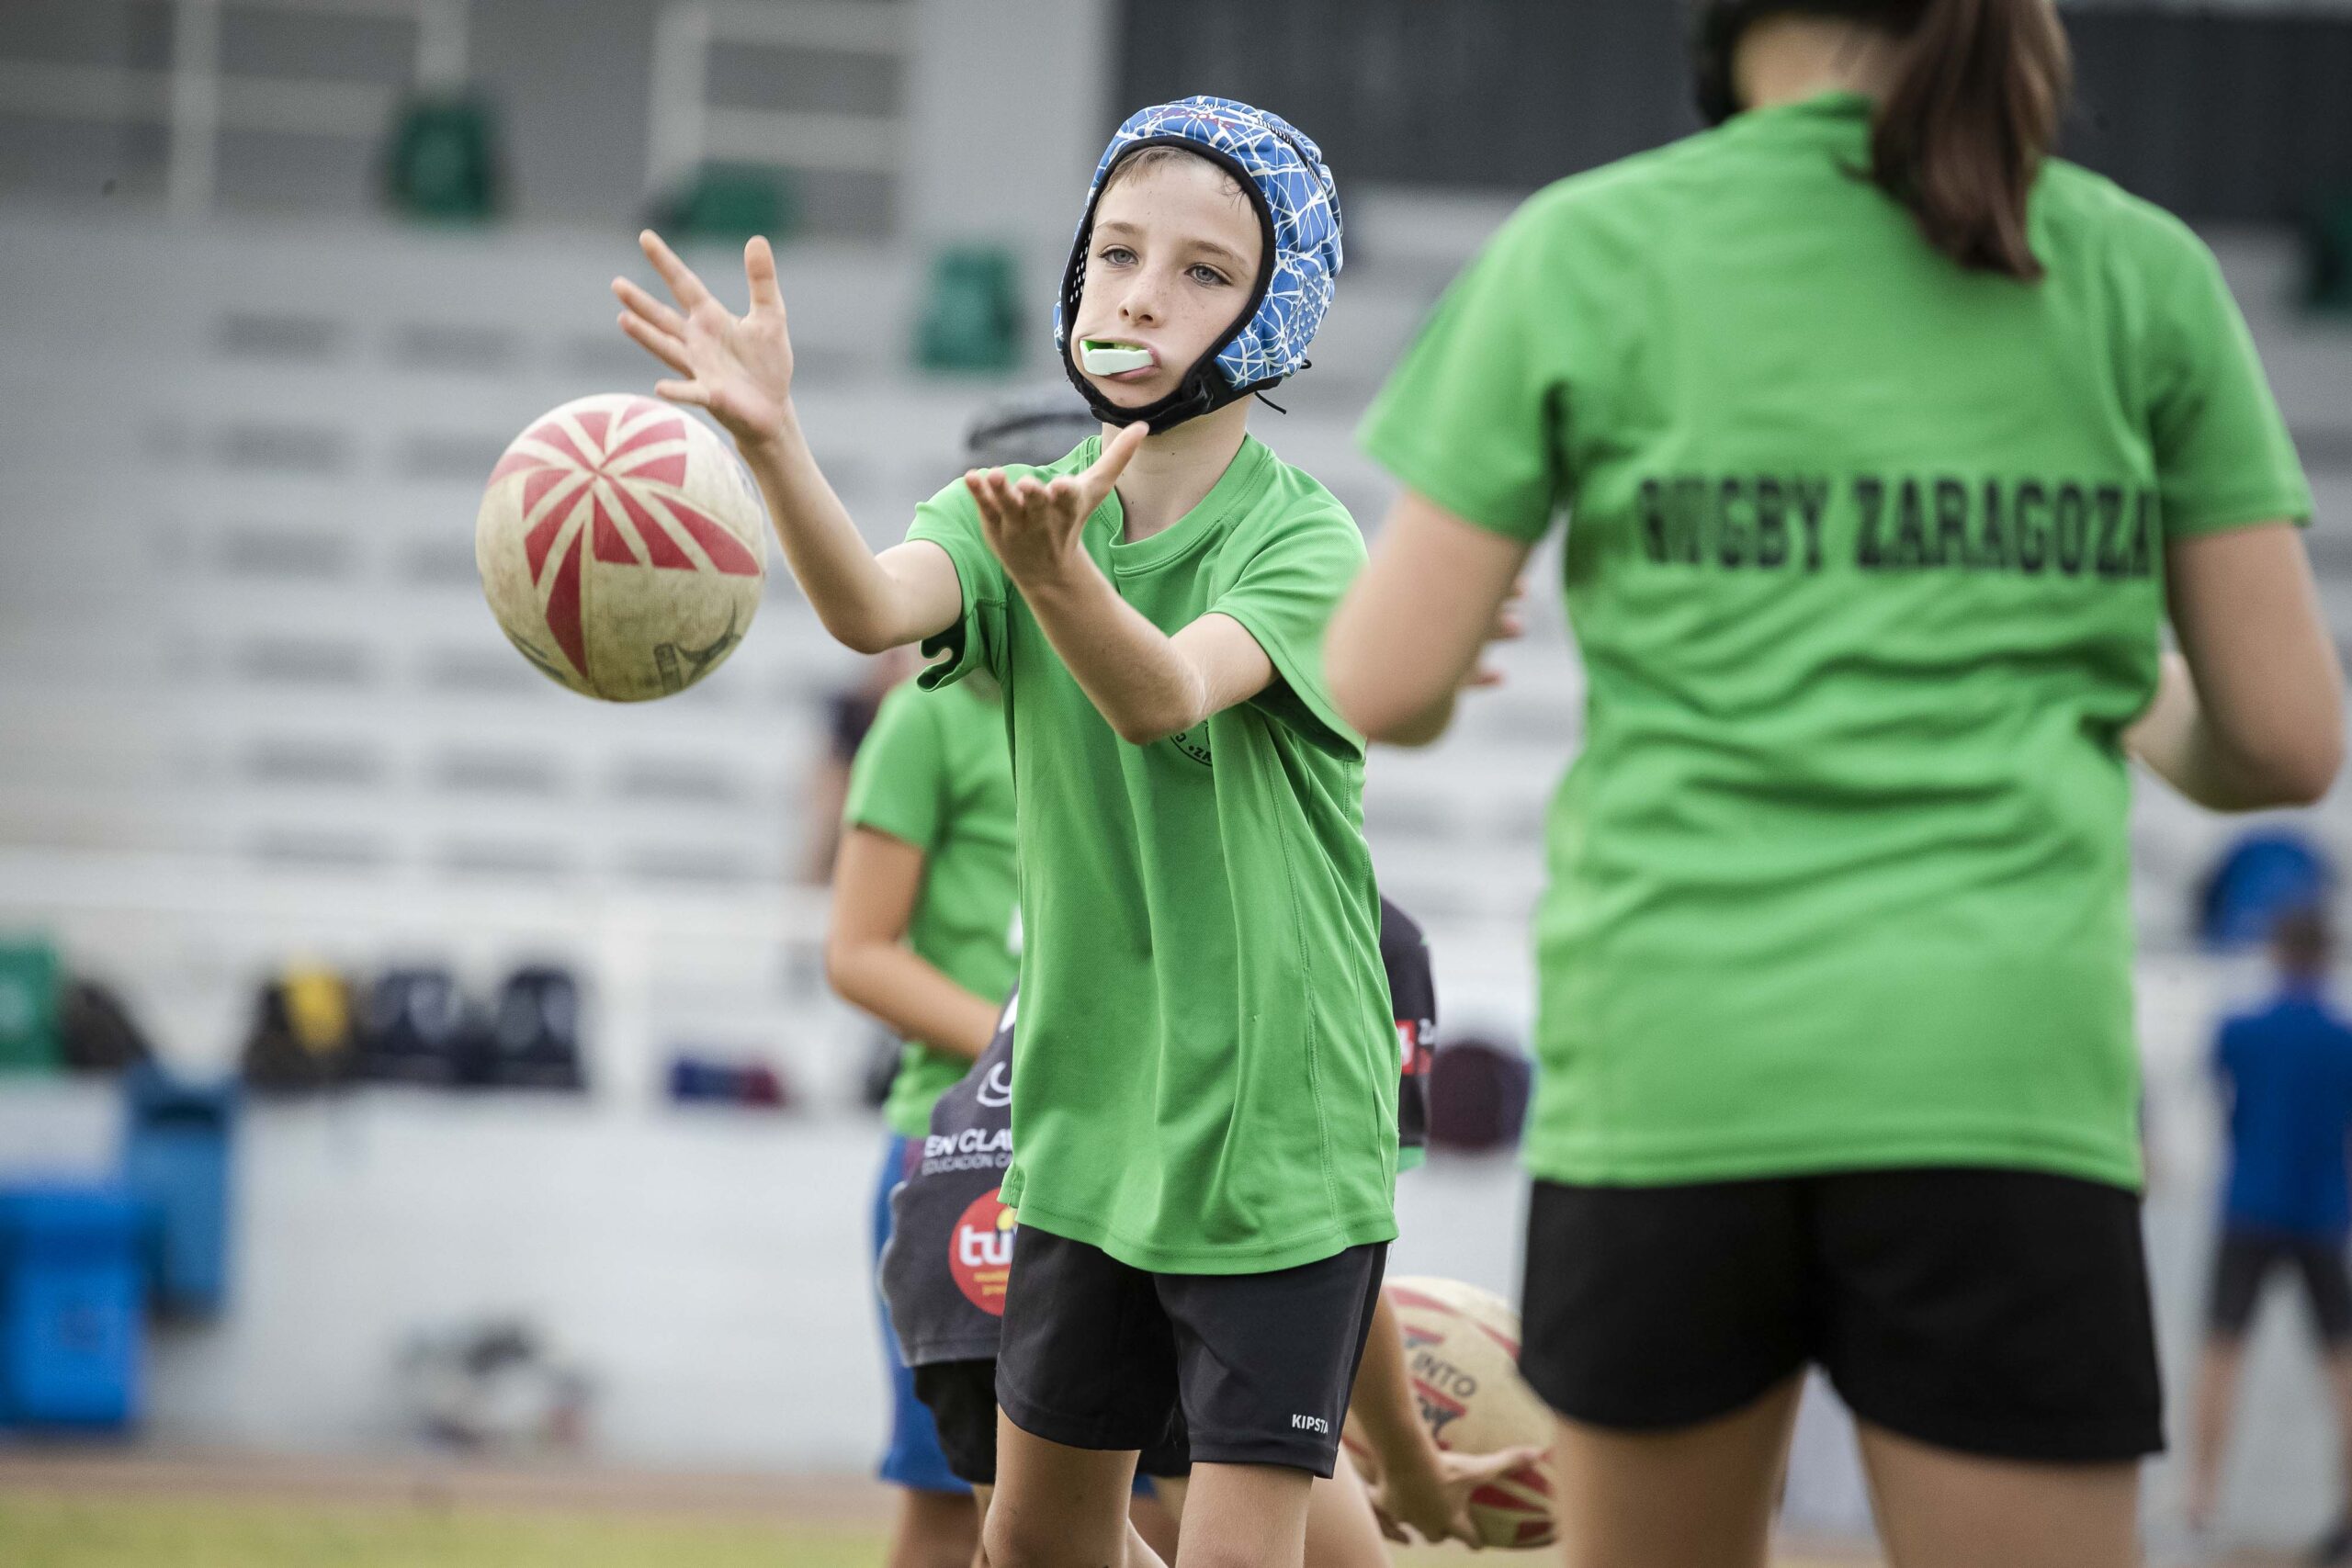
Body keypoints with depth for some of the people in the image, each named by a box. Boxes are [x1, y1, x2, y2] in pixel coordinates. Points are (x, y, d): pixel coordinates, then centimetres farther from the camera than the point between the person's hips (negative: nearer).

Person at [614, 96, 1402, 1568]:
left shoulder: (1302, 540, -12)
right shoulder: (1017, 508, 0)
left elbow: (1164, 695, -33)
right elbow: (874, 607, -22)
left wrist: (1059, 569, -55)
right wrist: (771, 439, -43)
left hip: (1276, 1132, -5)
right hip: (1092, 1117, 5)